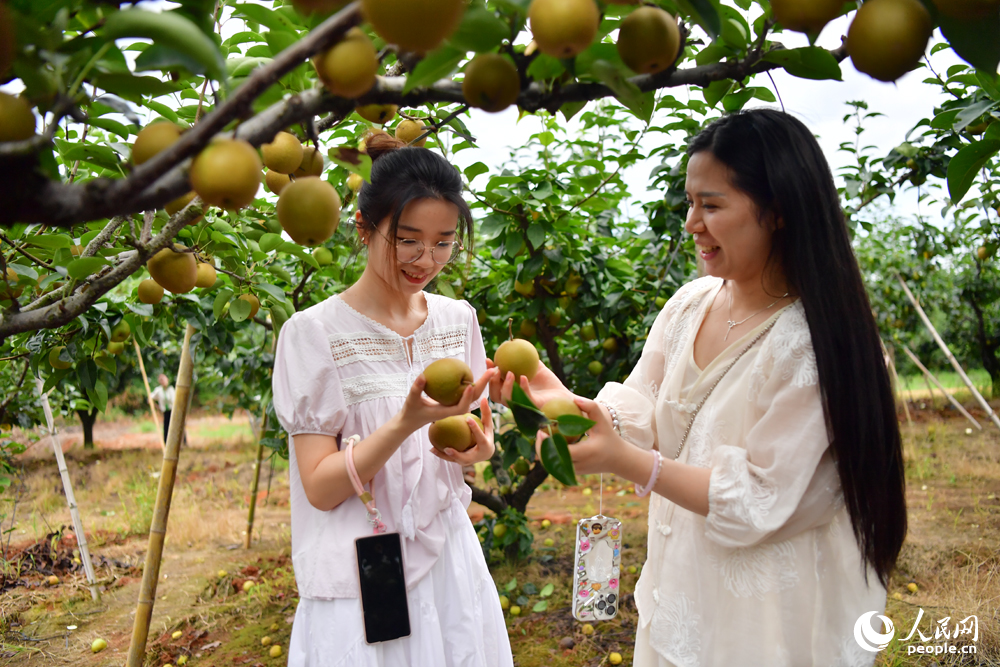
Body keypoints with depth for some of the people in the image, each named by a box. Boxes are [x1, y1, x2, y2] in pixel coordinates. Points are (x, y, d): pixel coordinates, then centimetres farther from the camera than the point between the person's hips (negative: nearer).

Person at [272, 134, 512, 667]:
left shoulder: (458, 319, 2)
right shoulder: (314, 332, -13)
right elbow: (320, 487, -14)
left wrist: (479, 446, -11)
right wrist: (406, 422, -29)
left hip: (450, 558, 5)